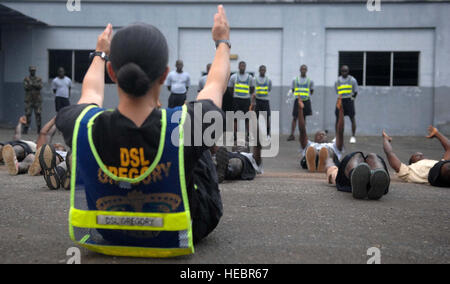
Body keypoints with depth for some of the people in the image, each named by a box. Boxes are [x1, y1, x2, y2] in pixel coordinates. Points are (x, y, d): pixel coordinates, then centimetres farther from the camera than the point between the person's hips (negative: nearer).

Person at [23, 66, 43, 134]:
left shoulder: (39, 79, 8)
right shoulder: (26, 79, 5)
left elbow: (41, 86, -10)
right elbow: (25, 87, -10)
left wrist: (32, 84, -24)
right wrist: (34, 85, -17)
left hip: (37, 100, 1)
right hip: (29, 100, -1)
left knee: (38, 114, -3)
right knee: (28, 114, -4)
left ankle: (39, 130, 2)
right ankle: (25, 129, 3)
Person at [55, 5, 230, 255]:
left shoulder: (83, 127, -29)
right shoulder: (185, 126, -34)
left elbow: (91, 92, -1)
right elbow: (216, 85, -9)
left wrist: (100, 53, 20)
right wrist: (223, 41, 12)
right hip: (183, 237, -2)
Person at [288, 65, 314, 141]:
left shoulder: (310, 81, 4)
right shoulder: (295, 80, 4)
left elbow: (312, 91, 12)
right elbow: (293, 90, 11)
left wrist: (307, 95, 3)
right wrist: (297, 95, 0)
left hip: (306, 101, 1)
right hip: (298, 100, -1)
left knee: (303, 117, 7)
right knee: (295, 118, -4)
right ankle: (292, 134, -3)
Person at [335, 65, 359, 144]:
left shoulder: (352, 80, -2)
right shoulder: (338, 80, 4)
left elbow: (355, 91, 5)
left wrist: (352, 98, 4)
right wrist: (340, 97, 8)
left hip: (349, 100, -2)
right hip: (340, 100, 2)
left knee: (352, 118, -1)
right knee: (338, 118, 3)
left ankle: (353, 136, 7)